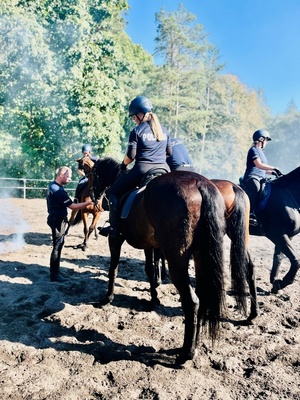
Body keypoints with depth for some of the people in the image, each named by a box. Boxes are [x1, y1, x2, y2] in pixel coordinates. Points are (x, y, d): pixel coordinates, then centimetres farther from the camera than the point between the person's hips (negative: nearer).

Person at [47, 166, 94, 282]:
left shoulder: (52, 185, 8)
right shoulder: (58, 190, -25)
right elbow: (72, 206, -25)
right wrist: (89, 203, -22)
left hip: (56, 219, 10)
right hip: (58, 221, -10)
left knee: (58, 246, 19)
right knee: (57, 247, 0)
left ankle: (54, 271, 31)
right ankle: (54, 275, 11)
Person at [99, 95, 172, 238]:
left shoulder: (136, 131, -4)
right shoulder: (164, 130, 12)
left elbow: (130, 156, -7)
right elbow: (170, 153, 17)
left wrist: (123, 164, 12)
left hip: (142, 169, -5)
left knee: (114, 192, 10)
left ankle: (114, 227, 5)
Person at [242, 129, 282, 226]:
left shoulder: (260, 151, 25)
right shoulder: (254, 150, -4)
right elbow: (259, 165, -19)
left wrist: (272, 172, 15)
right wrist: (274, 168, -20)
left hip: (260, 178, 11)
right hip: (252, 177, -11)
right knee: (257, 190, -37)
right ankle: (250, 214, -42)